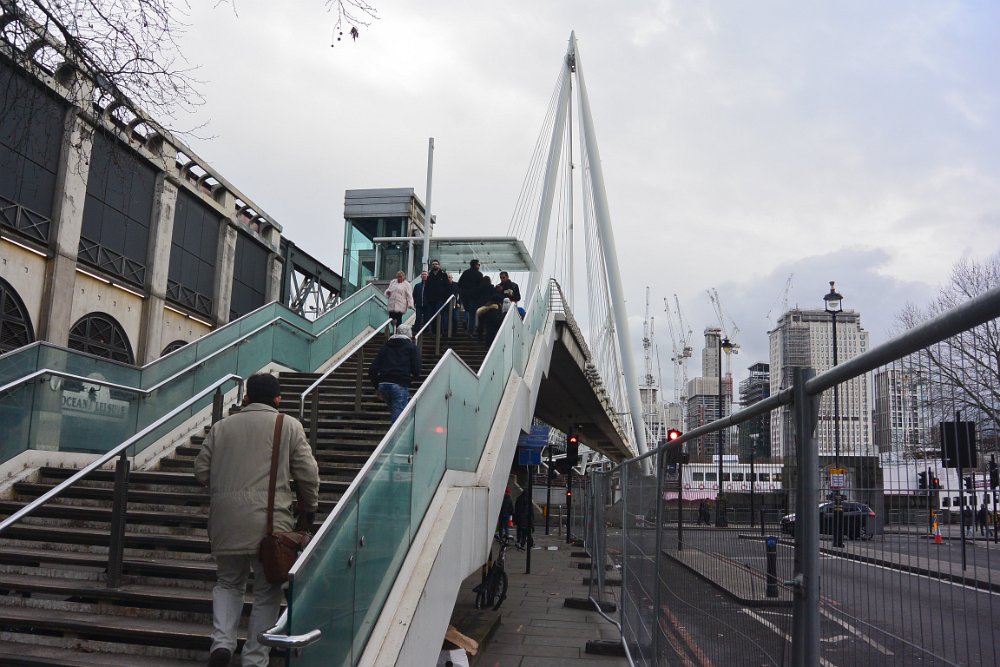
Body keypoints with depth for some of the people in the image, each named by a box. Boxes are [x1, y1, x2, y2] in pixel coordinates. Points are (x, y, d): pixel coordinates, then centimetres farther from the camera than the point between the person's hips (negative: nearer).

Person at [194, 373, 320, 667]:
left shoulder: (221, 426, 12)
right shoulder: (289, 425, 5)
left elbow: (201, 471, 13)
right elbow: (307, 473, 1)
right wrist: (309, 509, 15)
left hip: (226, 518, 3)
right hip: (270, 518, -3)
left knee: (228, 582, 20)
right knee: (266, 591, 9)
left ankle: (222, 641, 4)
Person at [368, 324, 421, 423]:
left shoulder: (385, 347, 19)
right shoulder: (412, 347, 9)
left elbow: (372, 369, 13)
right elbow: (416, 371, 0)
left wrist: (377, 387, 20)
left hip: (383, 385, 5)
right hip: (400, 385, -5)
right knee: (398, 416, -6)